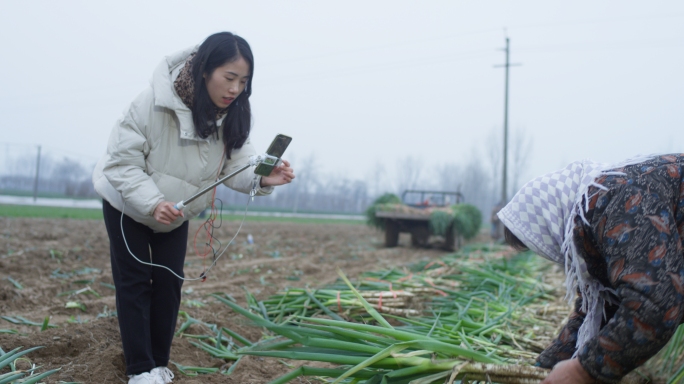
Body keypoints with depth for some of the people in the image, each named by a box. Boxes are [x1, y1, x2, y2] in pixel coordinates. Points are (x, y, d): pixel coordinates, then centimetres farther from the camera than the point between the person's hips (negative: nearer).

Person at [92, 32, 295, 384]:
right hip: (127, 204, -4)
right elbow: (122, 162, -28)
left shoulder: (232, 116, -18)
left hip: (175, 212, 4)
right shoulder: (154, 102, -33)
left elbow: (237, 165, -19)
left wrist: (263, 178, -41)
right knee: (135, 283, -2)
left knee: (169, 283, 5)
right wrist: (153, 202, -41)